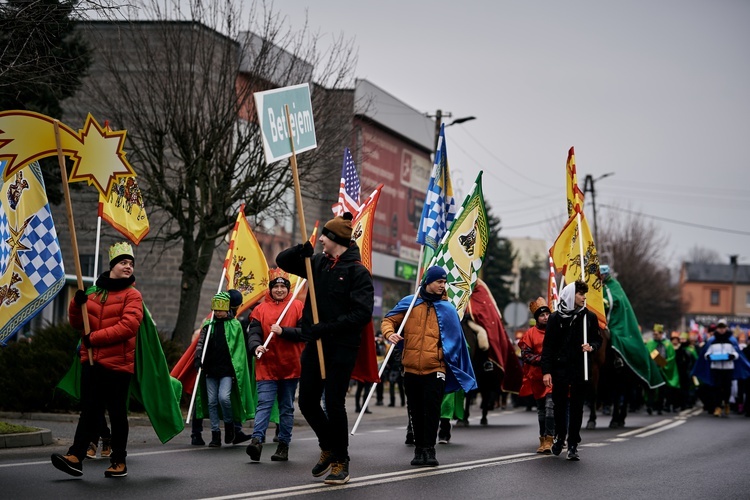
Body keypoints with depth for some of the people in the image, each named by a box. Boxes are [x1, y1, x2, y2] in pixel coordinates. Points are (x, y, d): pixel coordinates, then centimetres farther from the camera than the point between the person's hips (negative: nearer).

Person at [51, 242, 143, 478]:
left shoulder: (132, 295, -4)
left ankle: (119, 461, 13)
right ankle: (76, 457, -5)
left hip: (118, 363, -5)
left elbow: (128, 326, -17)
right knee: (89, 411, 1)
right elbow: (77, 323, 14)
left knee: (117, 413, 3)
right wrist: (77, 304, -7)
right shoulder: (93, 292, 13)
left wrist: (94, 337, -17)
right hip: (91, 361, 5)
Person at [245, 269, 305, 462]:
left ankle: (283, 445, 15)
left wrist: (282, 331, -19)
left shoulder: (298, 307, 3)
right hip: (266, 366, -1)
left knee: (287, 408, 9)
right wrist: (256, 346, -27)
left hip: (290, 367, 1)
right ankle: (257, 440, -21)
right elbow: (253, 332, -6)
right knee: (264, 404, -11)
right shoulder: (260, 309, 4)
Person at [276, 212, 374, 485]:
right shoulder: (318, 263, 9)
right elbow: (283, 261, 15)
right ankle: (328, 447, 31)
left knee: (334, 404, -6)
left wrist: (327, 327, -21)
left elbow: (362, 313, -16)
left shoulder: (357, 271, -9)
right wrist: (301, 249, -7)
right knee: (307, 402, 9)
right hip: (315, 344, 7)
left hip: (342, 348, -6)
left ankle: (341, 462, 8)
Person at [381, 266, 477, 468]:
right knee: (416, 411, 9)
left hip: (435, 369, -1)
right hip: (411, 369, 1)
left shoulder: (447, 309, 6)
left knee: (432, 409, -10)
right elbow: (389, 320, 11)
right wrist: (390, 333, -12)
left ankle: (428, 448, -6)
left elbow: (455, 339, 9)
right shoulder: (409, 303, 6)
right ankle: (419, 448, 18)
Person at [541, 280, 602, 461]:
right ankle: (559, 436, 30)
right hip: (560, 368, -1)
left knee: (577, 406, 2)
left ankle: (573, 444, 7)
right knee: (560, 404, 7)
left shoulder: (589, 317, 6)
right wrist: (546, 371, -7)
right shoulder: (556, 317, 1)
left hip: (581, 369, 1)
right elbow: (548, 345, 0)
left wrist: (592, 346, -10)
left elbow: (598, 339, 15)